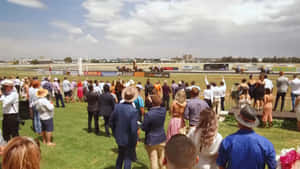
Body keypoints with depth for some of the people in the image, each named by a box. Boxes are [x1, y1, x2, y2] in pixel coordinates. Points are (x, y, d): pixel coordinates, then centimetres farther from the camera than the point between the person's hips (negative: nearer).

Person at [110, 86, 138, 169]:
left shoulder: (117, 106, -10)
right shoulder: (133, 111, -27)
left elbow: (111, 122, 0)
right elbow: (134, 129, -26)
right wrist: (135, 141, -10)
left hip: (119, 138, 5)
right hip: (129, 140, -5)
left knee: (120, 156, 28)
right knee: (128, 159, 15)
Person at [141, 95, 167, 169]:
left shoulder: (149, 114, -26)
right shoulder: (163, 110, -11)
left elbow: (144, 128, -17)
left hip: (151, 141, -5)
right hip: (162, 139, 5)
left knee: (153, 161, 9)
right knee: (162, 159, 19)